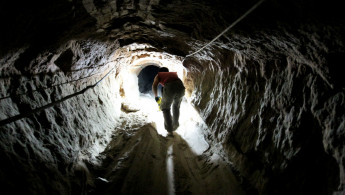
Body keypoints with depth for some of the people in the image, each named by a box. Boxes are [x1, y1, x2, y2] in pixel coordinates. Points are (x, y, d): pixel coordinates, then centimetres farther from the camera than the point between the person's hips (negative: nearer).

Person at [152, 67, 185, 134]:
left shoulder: (158, 75, 29)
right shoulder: (173, 74, 40)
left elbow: (154, 86, 11)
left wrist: (156, 96, 25)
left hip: (169, 88, -3)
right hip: (180, 87, 4)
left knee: (165, 107, 22)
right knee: (176, 106, 32)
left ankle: (169, 128, 19)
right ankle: (175, 125, 39)